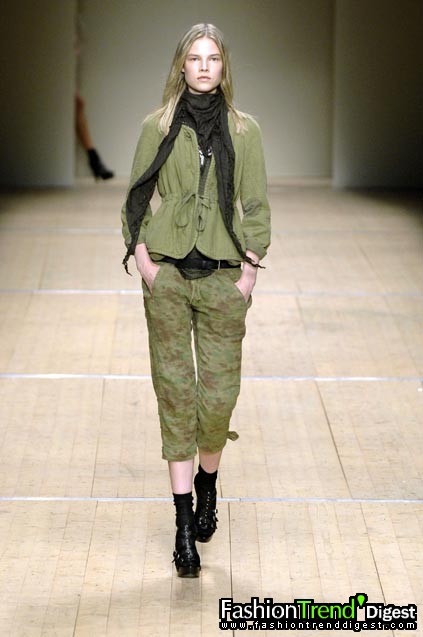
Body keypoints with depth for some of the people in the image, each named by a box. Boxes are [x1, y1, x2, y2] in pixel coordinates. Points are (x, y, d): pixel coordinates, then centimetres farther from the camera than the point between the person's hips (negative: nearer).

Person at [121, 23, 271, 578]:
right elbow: (136, 198, 8)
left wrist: (249, 270, -2)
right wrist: (142, 257, -4)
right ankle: (185, 525, 1)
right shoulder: (157, 127, 5)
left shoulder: (244, 131, 6)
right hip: (167, 275, 0)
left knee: (219, 393, -1)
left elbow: (256, 205, 6)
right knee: (175, 390, -2)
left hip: (224, 276, 0)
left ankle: (207, 484, 28)